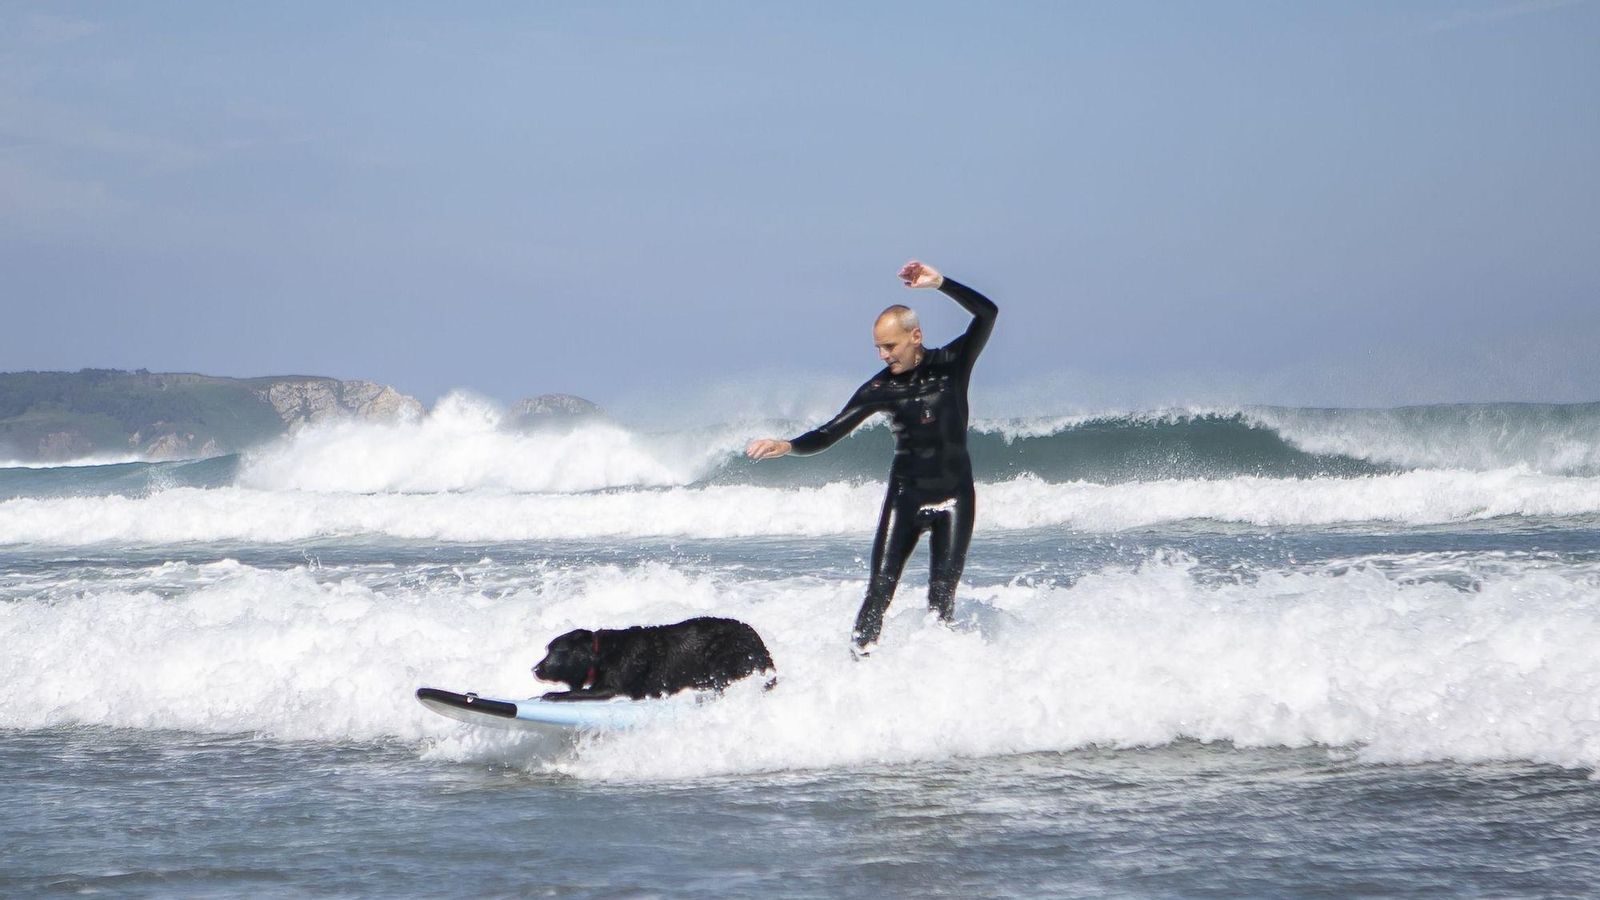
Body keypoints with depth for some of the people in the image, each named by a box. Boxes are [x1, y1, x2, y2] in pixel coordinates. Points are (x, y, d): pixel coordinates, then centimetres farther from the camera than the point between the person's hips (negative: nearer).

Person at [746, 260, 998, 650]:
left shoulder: (952, 364, -2)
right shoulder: (879, 389, 1)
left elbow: (987, 313, -15)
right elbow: (830, 433, -1)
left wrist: (939, 283, -25)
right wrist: (787, 446, -18)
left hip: (954, 497, -1)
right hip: (905, 496, 1)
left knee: (942, 597, -5)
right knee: (880, 590, -10)